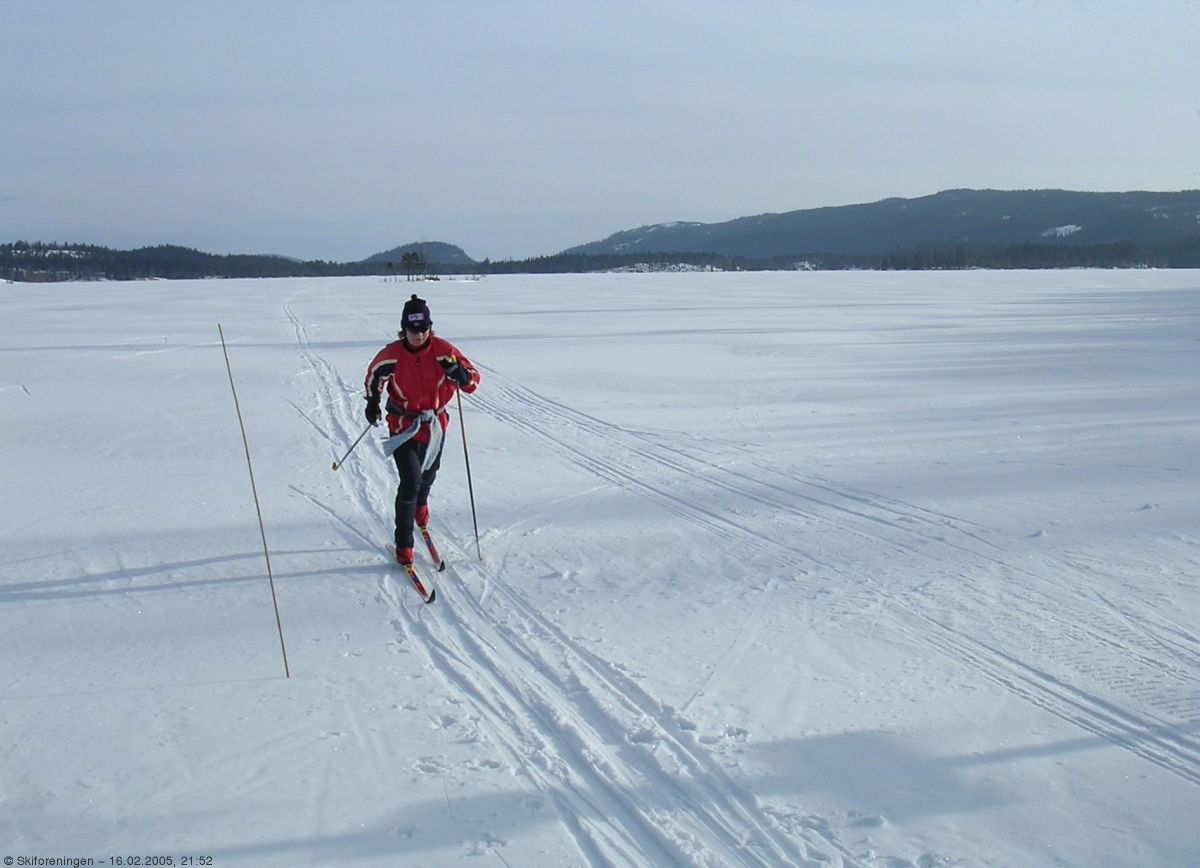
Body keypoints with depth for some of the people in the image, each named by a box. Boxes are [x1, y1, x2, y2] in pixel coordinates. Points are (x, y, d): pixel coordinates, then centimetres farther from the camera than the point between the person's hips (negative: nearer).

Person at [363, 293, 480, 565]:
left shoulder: (442, 350, -16)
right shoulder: (391, 354, -15)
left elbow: (473, 380, -14)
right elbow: (374, 375, 7)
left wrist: (460, 374, -34)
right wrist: (372, 403, 0)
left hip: (435, 425, 3)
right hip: (403, 427, -3)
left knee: (428, 474, 25)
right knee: (411, 481, -15)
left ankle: (421, 503, 61)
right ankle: (403, 543, -3)